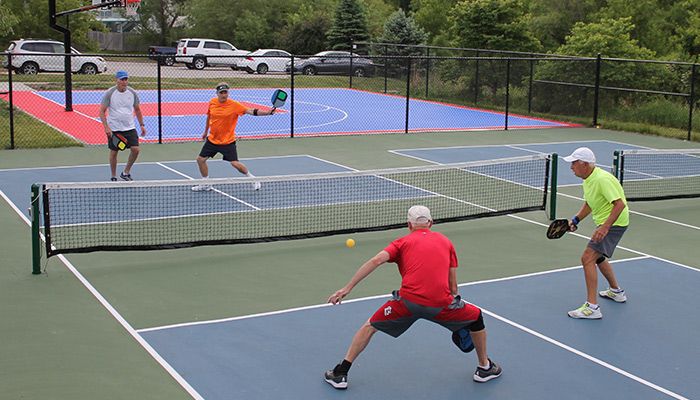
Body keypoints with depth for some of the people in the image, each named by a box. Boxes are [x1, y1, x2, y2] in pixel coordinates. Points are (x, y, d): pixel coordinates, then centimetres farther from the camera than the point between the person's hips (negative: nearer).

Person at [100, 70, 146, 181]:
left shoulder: (132, 93, 2)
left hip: (129, 128, 3)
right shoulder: (109, 93, -9)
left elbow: (137, 110, 14)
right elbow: (102, 111, -7)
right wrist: (106, 127, -17)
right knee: (113, 152, 5)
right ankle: (113, 176, 21)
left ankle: (125, 172, 10)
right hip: (114, 129, -3)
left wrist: (142, 125, 8)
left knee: (136, 149, -9)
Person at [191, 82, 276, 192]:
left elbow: (251, 111, -25)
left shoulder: (234, 105, -16)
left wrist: (267, 112, -40)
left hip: (228, 141, -5)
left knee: (235, 163, -11)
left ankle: (252, 178, 15)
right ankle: (206, 184, 26)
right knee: (200, 159, 7)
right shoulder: (212, 102, -2)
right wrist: (206, 131, 25)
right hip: (212, 139, 5)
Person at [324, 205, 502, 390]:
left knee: (370, 326, 22)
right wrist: (453, 304, 37)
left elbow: (376, 261, 1)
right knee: (476, 317, 29)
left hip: (408, 300, -1)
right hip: (441, 303, 1)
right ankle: (485, 368, 39)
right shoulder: (445, 241, 24)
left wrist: (347, 289, 0)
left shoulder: (403, 242, 18)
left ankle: (340, 374, 19)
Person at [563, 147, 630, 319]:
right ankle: (616, 292, 48)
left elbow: (620, 204, -30)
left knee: (588, 258, -19)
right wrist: (576, 219, 6)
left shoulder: (602, 179, -25)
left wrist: (605, 227, -36)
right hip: (604, 223, 11)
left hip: (614, 223, -11)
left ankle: (592, 307, -19)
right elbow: (589, 204, 20)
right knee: (598, 257, 28)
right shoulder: (587, 179, 6)